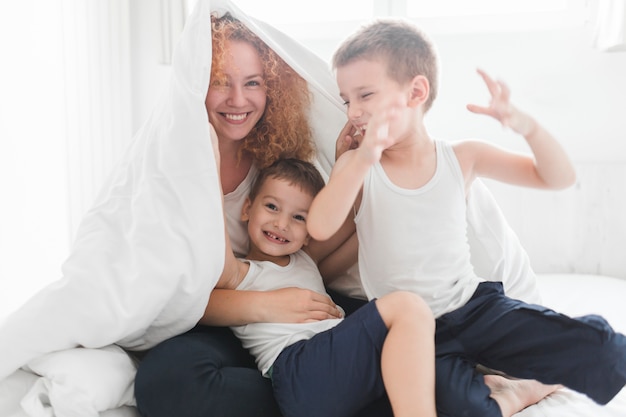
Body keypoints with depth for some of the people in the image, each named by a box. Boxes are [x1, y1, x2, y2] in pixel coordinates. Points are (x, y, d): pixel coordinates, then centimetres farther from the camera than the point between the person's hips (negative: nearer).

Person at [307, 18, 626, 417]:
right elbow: (320, 228, -23)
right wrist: (364, 158, -34)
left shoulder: (461, 157, 0)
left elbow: (559, 177, 0)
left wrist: (524, 123, -18)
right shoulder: (356, 167, -4)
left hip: (474, 305, 2)